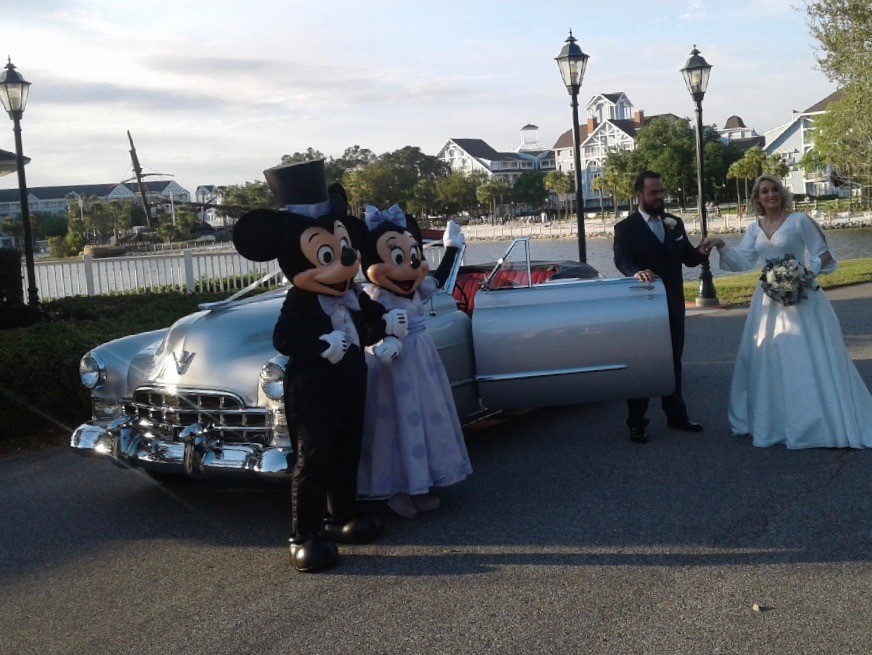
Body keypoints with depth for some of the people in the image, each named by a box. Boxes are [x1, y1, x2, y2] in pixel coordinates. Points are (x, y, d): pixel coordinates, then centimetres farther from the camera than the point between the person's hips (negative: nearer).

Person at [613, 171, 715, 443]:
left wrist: (700, 252, -12)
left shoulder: (675, 223, 10)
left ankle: (676, 415, 28)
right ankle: (636, 422, 9)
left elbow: (687, 258, 11)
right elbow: (622, 260, -21)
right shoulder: (625, 228, -6)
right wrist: (637, 273, -43)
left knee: (673, 360, 15)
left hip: (673, 304, 5)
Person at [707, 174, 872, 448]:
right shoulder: (755, 228, 10)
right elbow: (742, 262, 2)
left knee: (806, 359, -5)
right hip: (769, 300, 5)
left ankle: (819, 423, 4)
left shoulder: (799, 221, -5)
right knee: (767, 359, 8)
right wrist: (722, 246, -11)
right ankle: (772, 421, 20)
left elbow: (824, 255, -4)